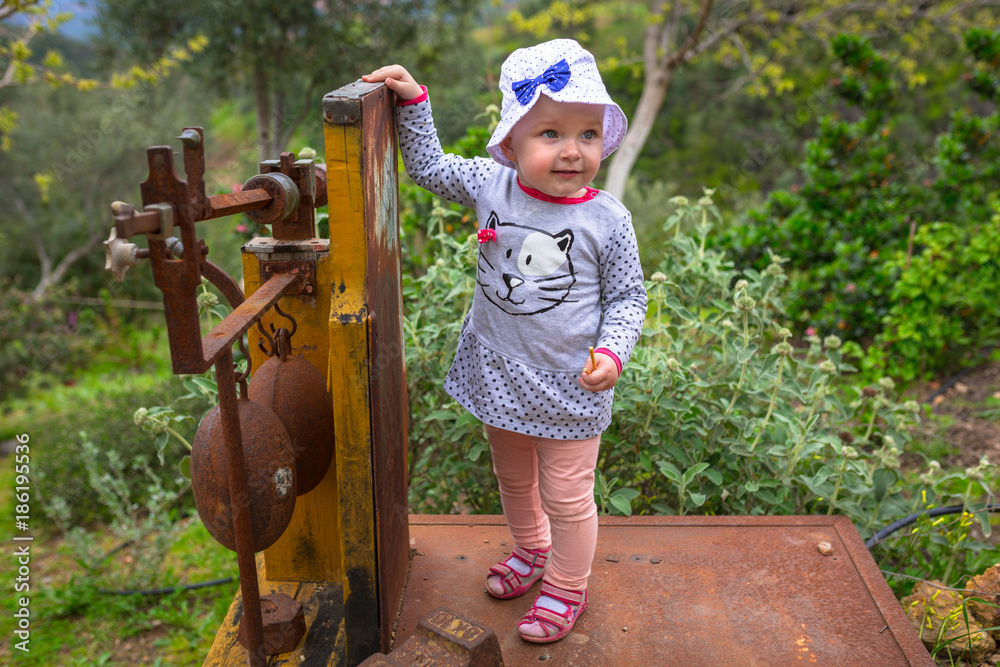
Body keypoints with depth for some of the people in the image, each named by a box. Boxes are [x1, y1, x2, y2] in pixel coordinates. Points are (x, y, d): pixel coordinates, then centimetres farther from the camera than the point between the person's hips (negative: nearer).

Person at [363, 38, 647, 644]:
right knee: (514, 479, 25)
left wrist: (612, 353, -20)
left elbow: (628, 296, -5)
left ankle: (566, 588, 36)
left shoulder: (607, 220, -15)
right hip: (499, 374, 4)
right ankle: (531, 550, 53)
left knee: (566, 496, 10)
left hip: (567, 388, -4)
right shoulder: (490, 185, -8)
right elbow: (429, 167, 7)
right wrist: (413, 103, -2)